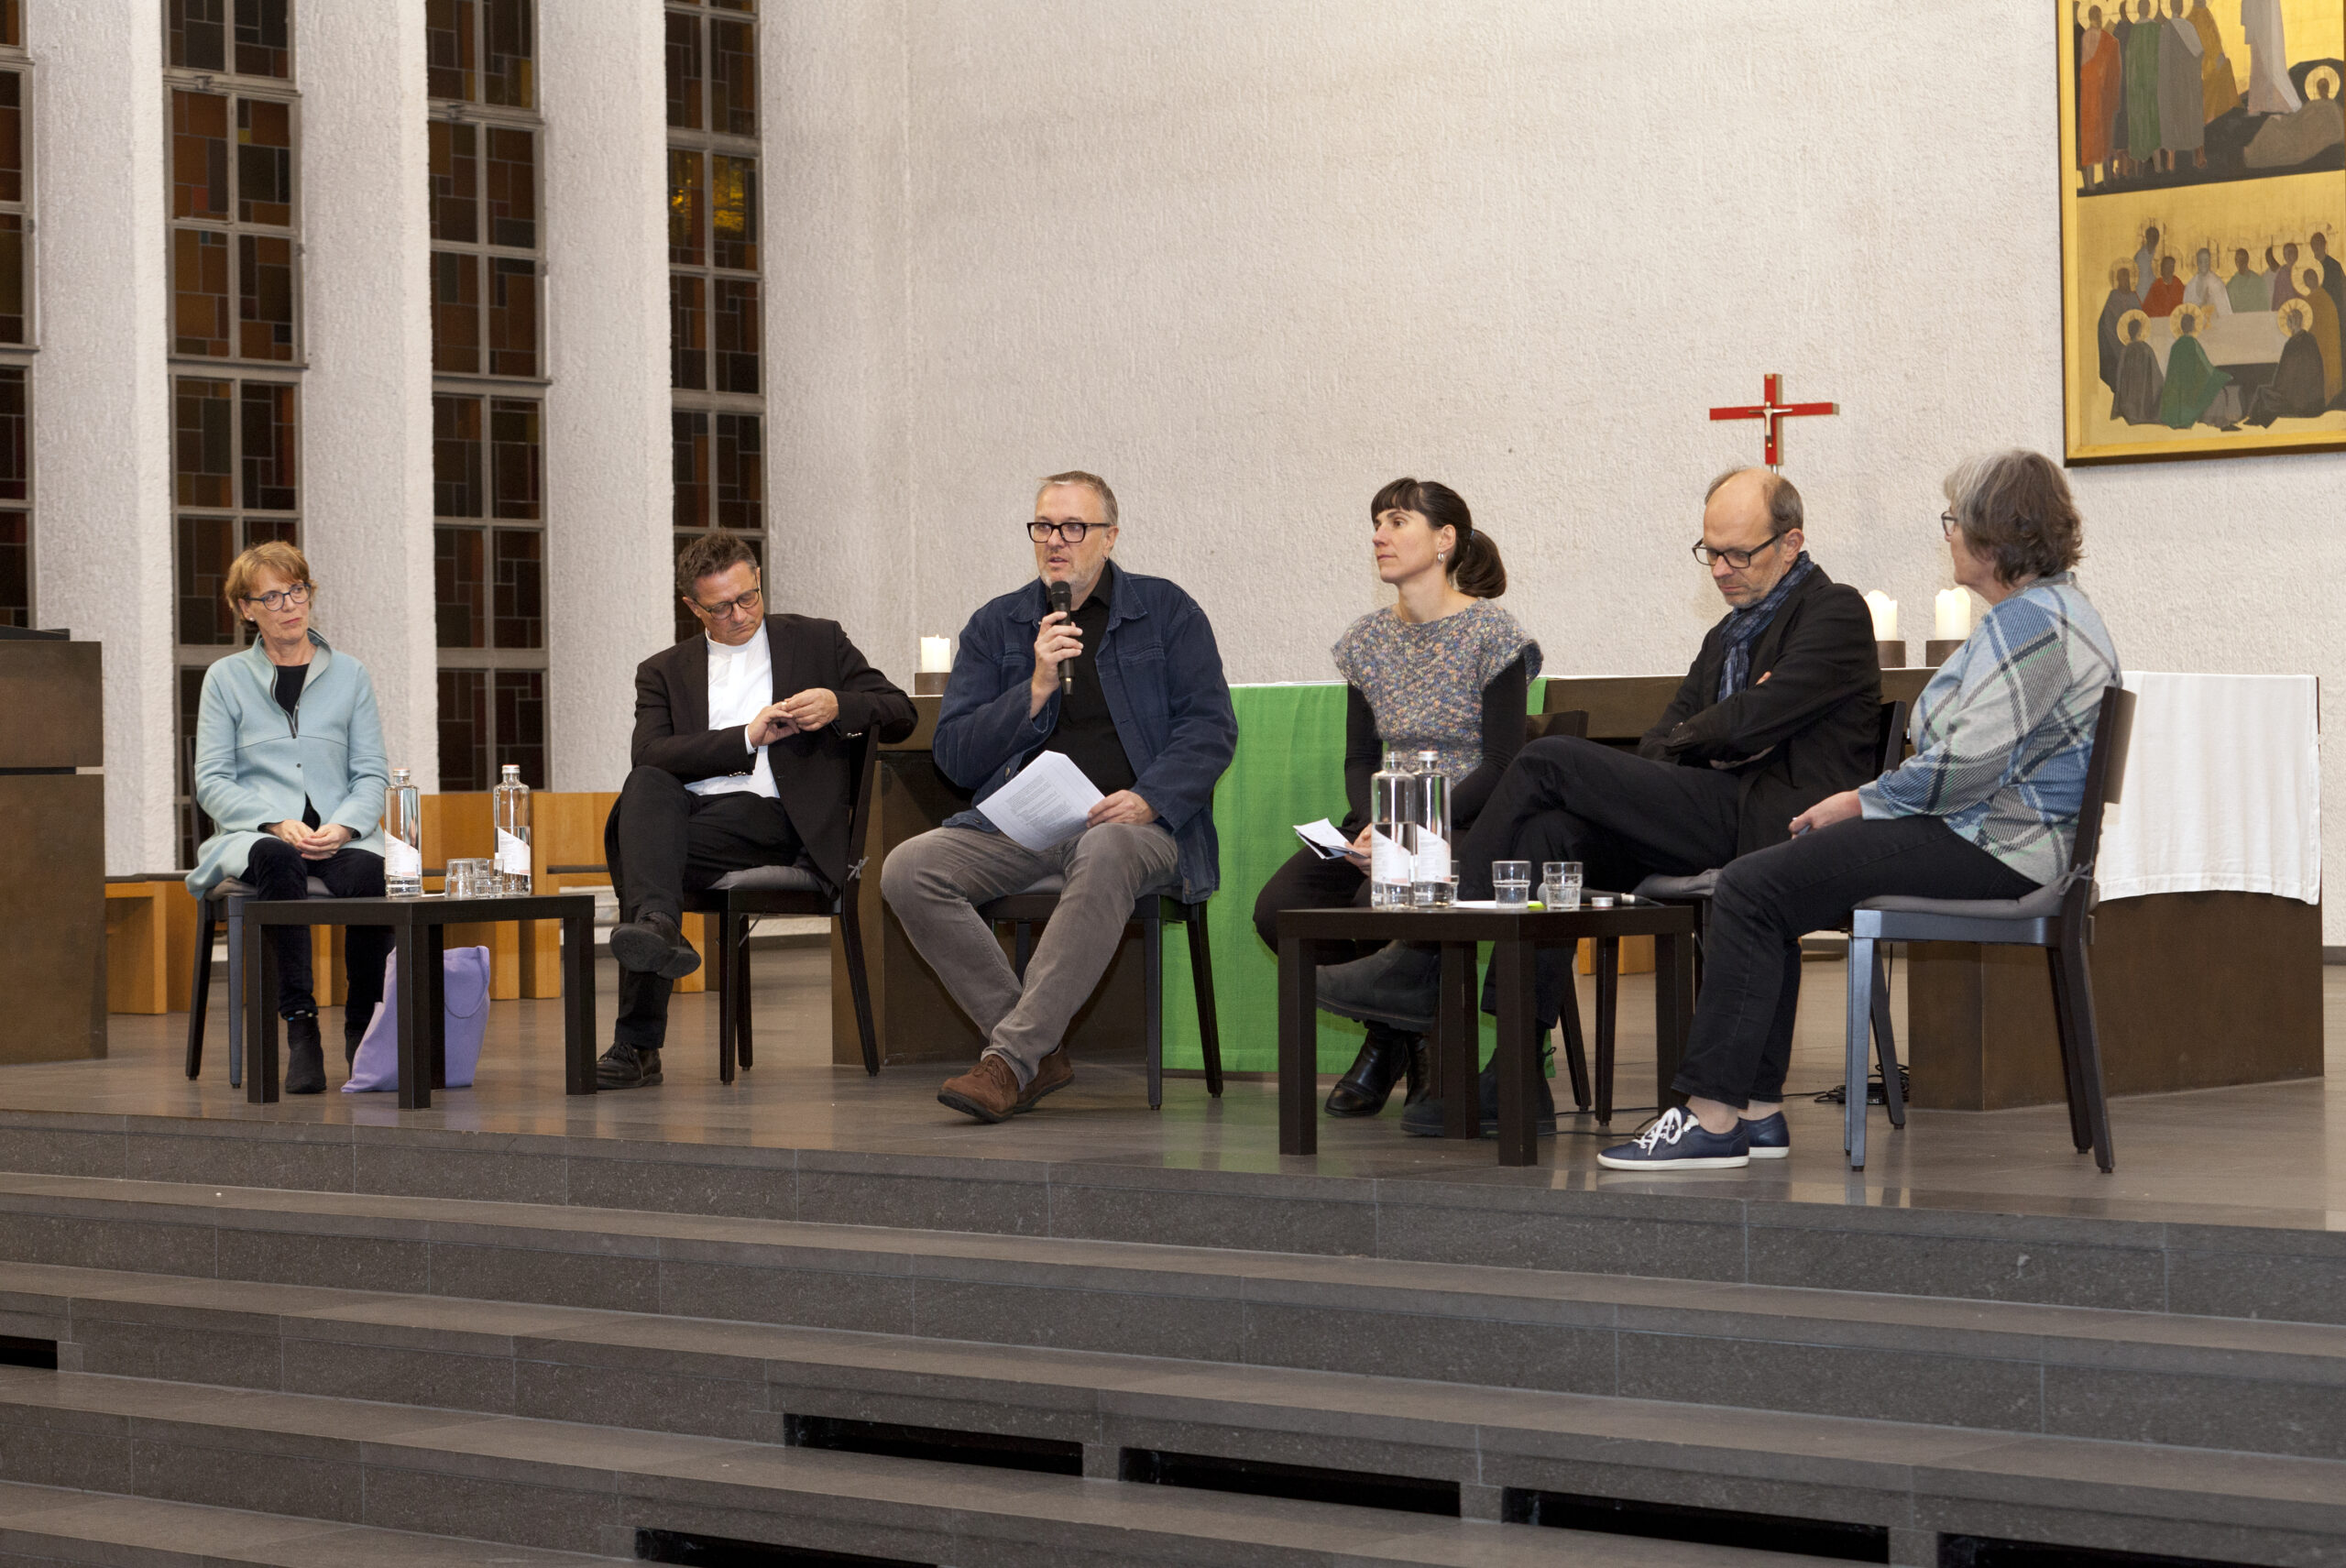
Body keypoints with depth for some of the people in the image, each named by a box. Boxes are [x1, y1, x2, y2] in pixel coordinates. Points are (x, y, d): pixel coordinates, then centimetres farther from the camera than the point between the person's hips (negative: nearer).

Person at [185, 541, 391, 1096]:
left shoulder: (349, 675, 14)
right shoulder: (226, 678, 10)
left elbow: (372, 775, 9)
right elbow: (212, 781, 3)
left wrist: (342, 826, -12)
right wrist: (278, 824, -14)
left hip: (339, 835, 1)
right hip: (255, 833, -1)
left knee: (370, 873, -35)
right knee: (279, 863, -38)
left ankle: (363, 1030, -20)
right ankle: (301, 1030, -39)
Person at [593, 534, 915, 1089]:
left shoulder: (818, 641, 19)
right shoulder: (663, 672, 20)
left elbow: (900, 714, 15)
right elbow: (647, 753, 1)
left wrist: (839, 707, -7)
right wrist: (747, 738, -9)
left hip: (773, 816, -3)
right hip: (686, 810, 3)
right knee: (644, 786, -35)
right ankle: (657, 924, -59)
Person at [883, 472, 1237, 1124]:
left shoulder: (1166, 612, 10)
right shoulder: (995, 625, 16)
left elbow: (1210, 728, 1)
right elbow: (953, 757, 10)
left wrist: (1147, 800, -17)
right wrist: (1035, 692, -5)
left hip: (1133, 822, -3)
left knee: (1107, 854, -41)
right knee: (906, 870, -24)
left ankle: (1010, 1058, -39)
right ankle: (1040, 1054, -21)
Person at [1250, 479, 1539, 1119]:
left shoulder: (1489, 633, -7)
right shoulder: (1368, 640, 12)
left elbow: (1502, 763, -12)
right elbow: (1359, 758, 11)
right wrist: (1372, 826, -11)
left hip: (1468, 824, -6)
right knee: (1277, 906, -20)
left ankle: (1418, 1032, -1)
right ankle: (1390, 1034, 3)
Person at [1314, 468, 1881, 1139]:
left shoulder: (1835, 613, -1)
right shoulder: (1728, 636, 27)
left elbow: (1751, 721, -14)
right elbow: (1658, 748, 19)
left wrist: (1688, 740, 6)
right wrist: (1715, 743, -3)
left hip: (1769, 822, -8)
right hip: (1713, 820, 8)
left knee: (1549, 761, -15)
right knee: (1553, 832, -17)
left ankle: (1418, 967, -12)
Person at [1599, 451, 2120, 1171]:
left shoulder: (2030, 621, -17)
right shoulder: (2045, 608, 19)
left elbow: (1968, 766, -24)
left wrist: (1861, 802, -11)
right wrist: (1876, 797, 13)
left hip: (1988, 846, -12)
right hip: (1987, 832, 12)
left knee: (1753, 890, -15)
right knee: (1762, 882, 11)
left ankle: (1713, 1119, -15)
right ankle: (1756, 1109, 7)